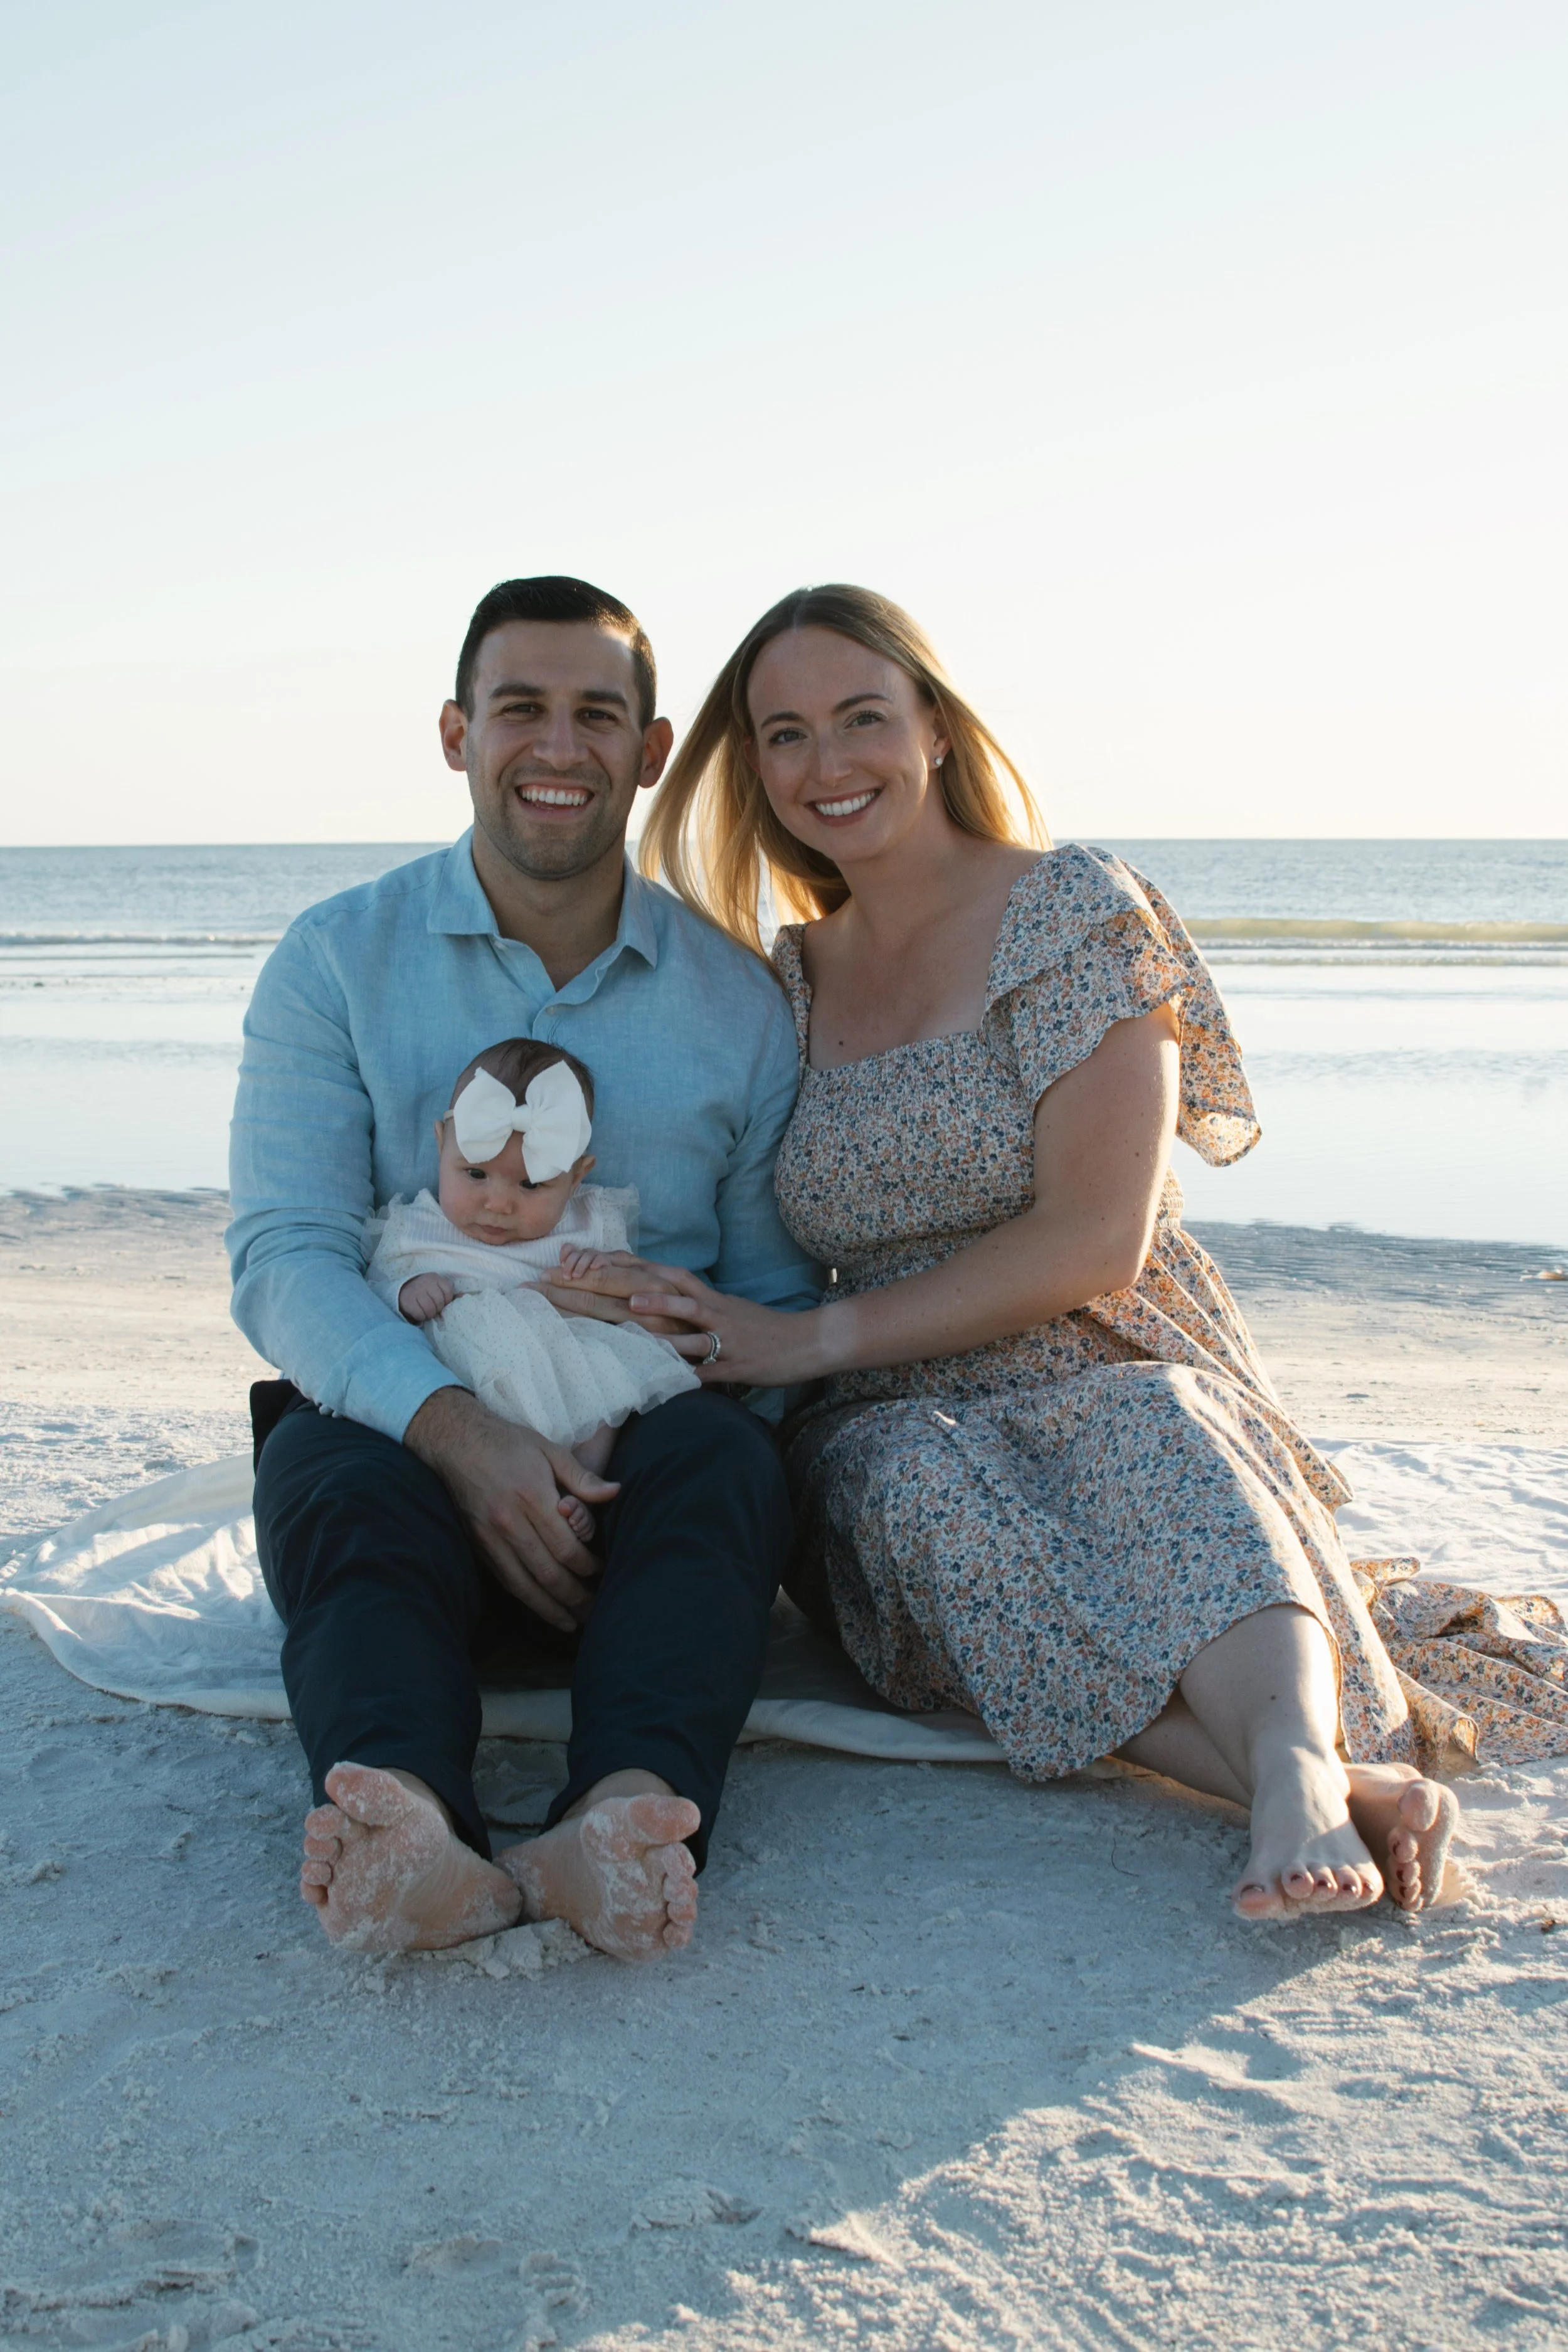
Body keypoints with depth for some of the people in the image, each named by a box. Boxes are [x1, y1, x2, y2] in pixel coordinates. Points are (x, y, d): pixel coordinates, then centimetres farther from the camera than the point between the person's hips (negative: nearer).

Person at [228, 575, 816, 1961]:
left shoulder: (738, 1001, 9)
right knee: (337, 1482, -33)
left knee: (725, 1460, -32)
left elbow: (778, 1295, 12)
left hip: (643, 1448, 1)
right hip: (391, 1427, 0)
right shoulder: (337, 962, 4)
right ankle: (422, 1842, -58)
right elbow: (285, 1262, -7)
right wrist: (456, 1427, -25)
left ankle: (623, 1827, -55)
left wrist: (733, 1374, -14)